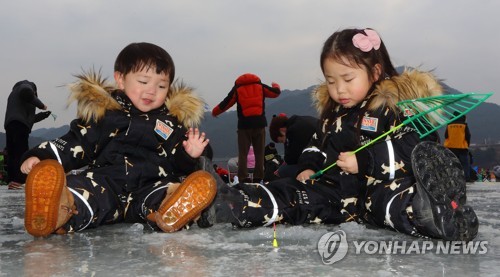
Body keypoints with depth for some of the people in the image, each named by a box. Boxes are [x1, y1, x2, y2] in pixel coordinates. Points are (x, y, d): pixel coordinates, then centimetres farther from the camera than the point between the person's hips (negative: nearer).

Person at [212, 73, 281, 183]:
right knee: (259, 152, 8)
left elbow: (225, 103, 7)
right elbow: (276, 92, 15)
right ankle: (258, 177, 3)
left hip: (244, 124, -1)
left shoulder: (237, 89, 5)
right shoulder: (260, 86, 9)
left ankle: (243, 177, -6)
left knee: (243, 152, 2)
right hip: (259, 123, 1)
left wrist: (214, 112, 24)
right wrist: (276, 86, 39)